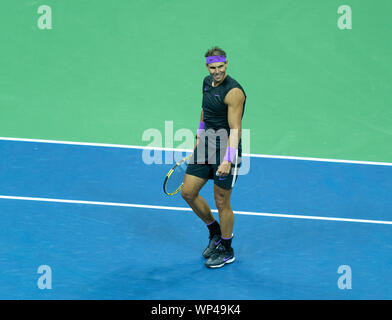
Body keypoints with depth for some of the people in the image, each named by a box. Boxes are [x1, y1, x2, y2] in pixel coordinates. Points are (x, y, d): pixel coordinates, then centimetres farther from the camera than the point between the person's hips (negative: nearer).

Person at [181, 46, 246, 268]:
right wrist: (199, 136, 25)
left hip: (226, 151, -8)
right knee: (188, 192, 9)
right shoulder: (207, 82, 5)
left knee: (221, 203, 1)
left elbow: (235, 129, -26)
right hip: (206, 148, 8)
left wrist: (228, 160, -34)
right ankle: (215, 232, 30)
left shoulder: (233, 92, -21)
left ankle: (226, 251, 20)